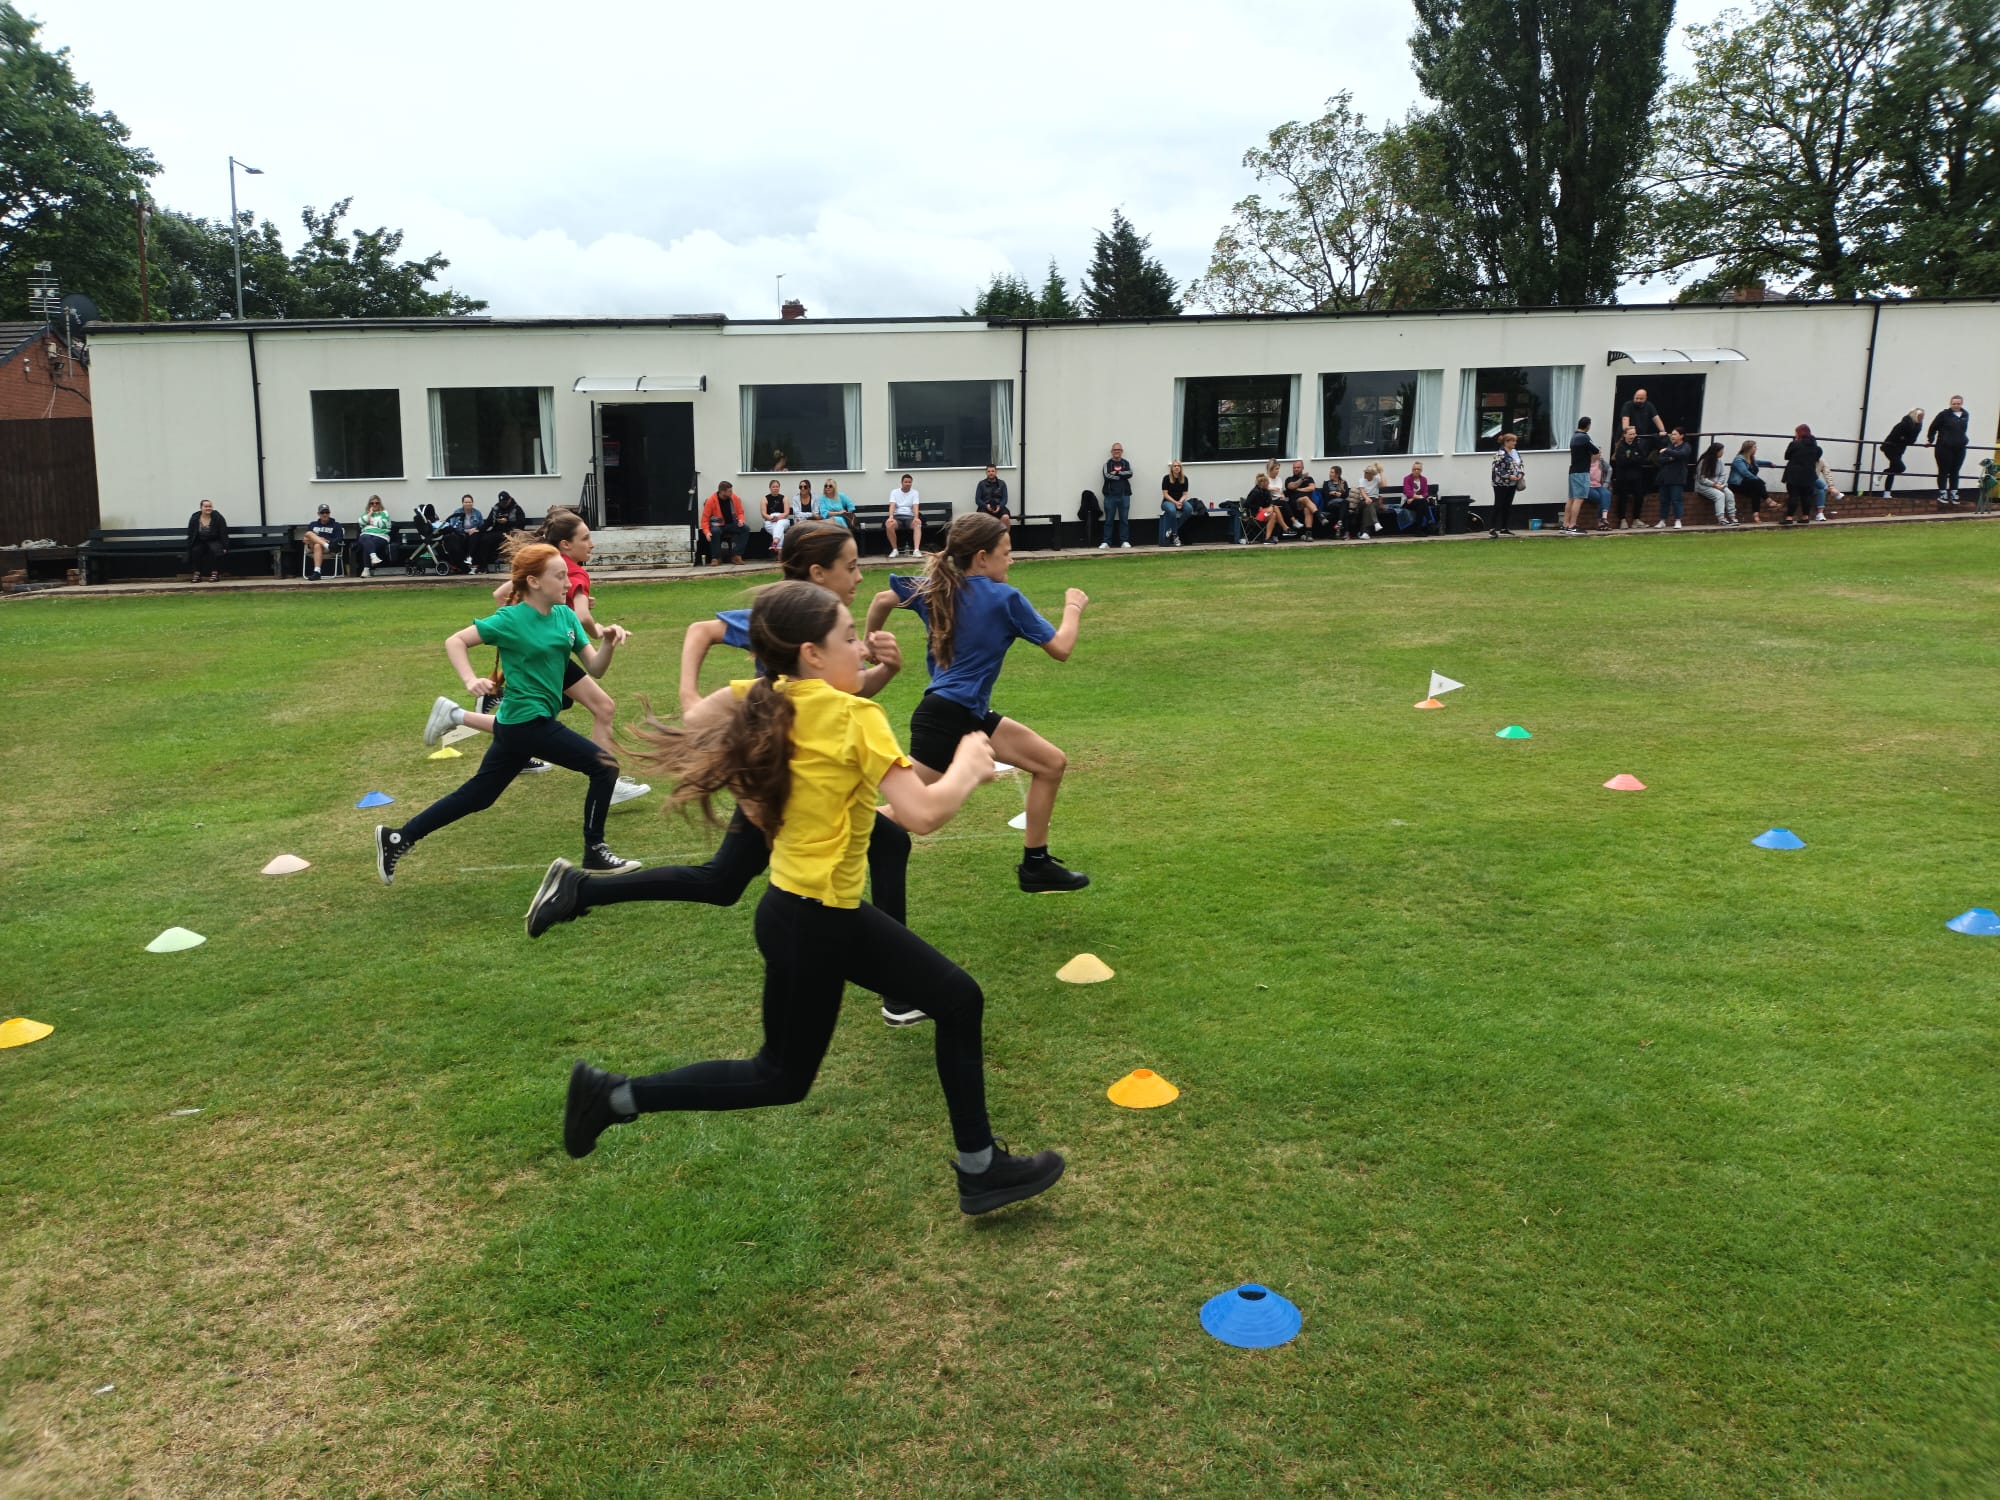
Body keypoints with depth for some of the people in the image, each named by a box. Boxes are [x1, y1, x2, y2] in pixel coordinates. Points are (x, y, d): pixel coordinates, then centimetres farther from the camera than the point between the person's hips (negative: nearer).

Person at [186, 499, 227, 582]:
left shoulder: (217, 517, -9)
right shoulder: (194, 518, -3)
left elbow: (223, 534, -10)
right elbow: (191, 535, 0)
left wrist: (225, 547, -17)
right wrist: (190, 547, -6)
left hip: (214, 541, -2)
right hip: (200, 542, 2)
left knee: (214, 550, -34)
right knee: (195, 551, -28)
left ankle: (215, 573, -25)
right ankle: (197, 574, -19)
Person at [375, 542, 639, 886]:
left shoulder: (566, 616, 6)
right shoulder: (511, 619, -13)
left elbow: (595, 669, 3)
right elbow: (454, 641, -9)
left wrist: (609, 642, -16)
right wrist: (471, 680, -23)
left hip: (517, 724, 8)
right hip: (527, 722, -8)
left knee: (476, 796, 15)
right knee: (604, 766, -7)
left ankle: (397, 839, 25)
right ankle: (595, 853, 5)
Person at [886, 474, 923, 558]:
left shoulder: (914, 493, 9)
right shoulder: (894, 492, 9)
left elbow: (916, 506, -7)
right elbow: (892, 505, -6)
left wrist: (916, 517, -28)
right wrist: (891, 517, -27)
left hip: (910, 516, 0)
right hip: (897, 516, 0)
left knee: (918, 523, -35)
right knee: (888, 524, -34)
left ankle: (916, 550, -47)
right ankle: (894, 550, -19)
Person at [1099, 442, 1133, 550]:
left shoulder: (1126, 463, 12)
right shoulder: (1107, 463, 3)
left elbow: (1129, 473, -7)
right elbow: (1107, 476, -14)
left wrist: (1117, 473, -12)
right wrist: (1122, 476, -7)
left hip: (1124, 495, 2)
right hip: (1110, 495, -2)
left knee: (1124, 519, 4)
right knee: (1109, 520, 0)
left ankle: (1124, 541, 9)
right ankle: (1106, 542, 4)